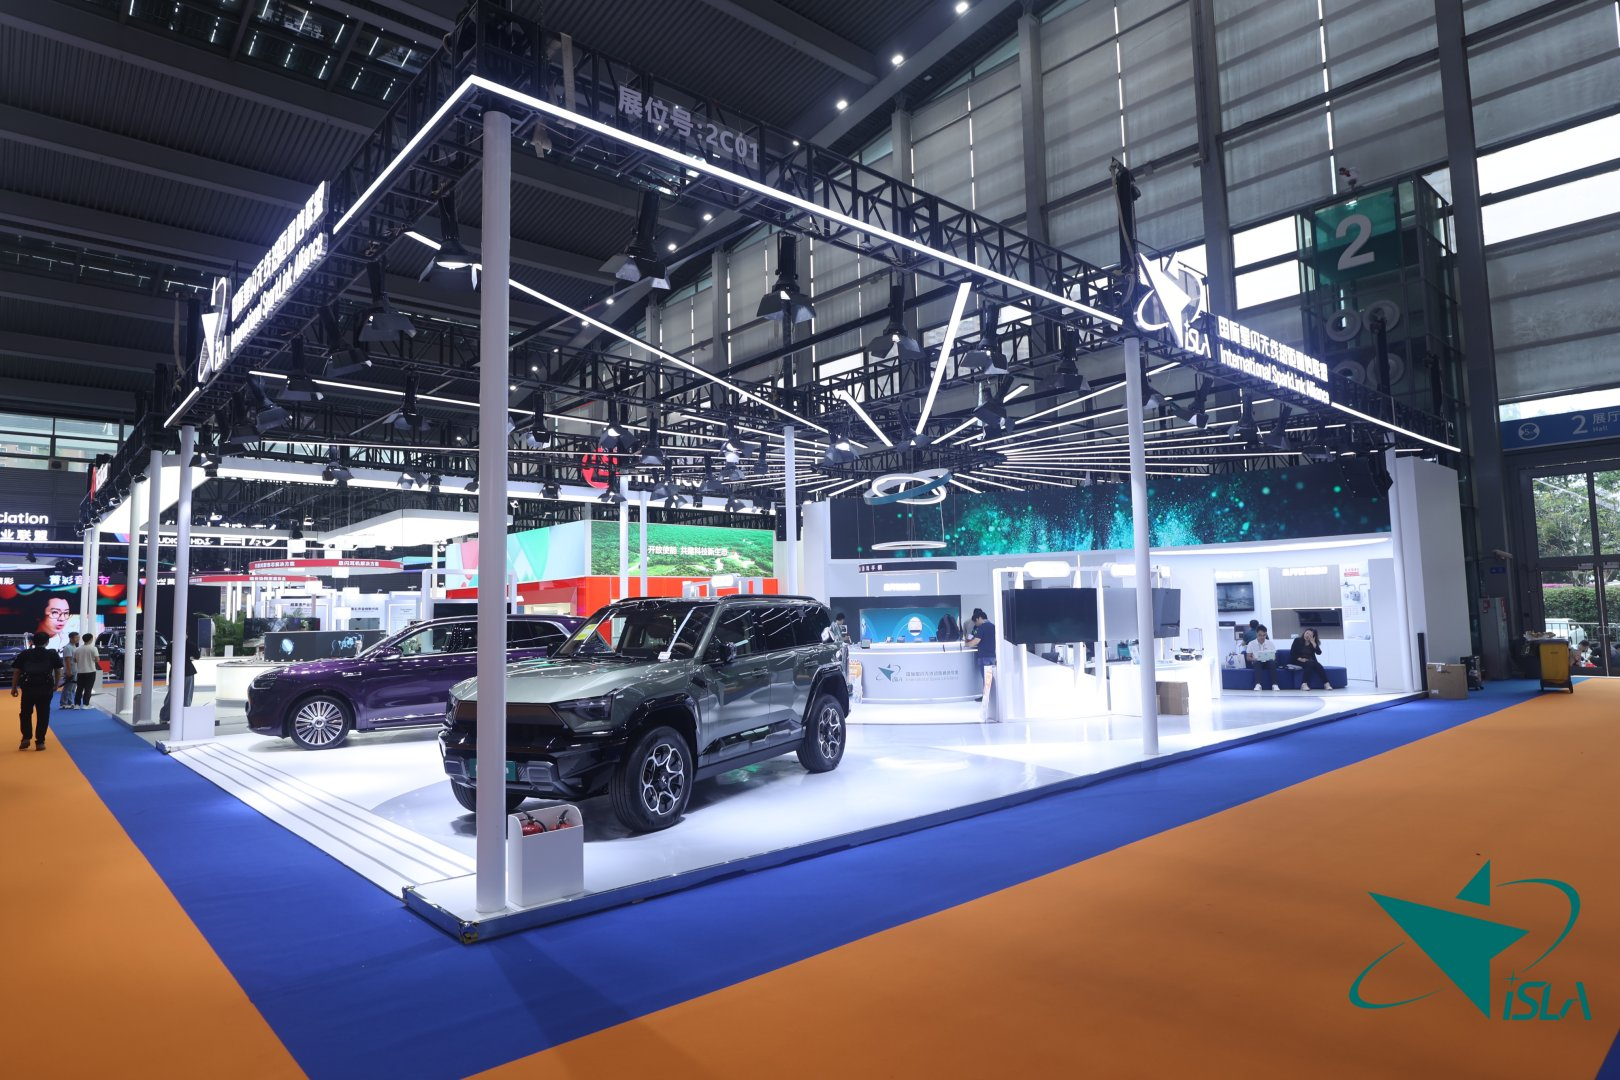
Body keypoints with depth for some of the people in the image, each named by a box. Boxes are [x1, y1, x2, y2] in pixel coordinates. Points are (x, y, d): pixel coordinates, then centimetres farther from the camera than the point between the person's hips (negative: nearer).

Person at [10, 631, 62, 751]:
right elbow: (58, 671, 7)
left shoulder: (24, 654, 5)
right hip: (45, 688, -1)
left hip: (28, 687, 1)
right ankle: (40, 742, 7)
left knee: (25, 713, 19)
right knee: (43, 715, 7)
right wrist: (56, 685, 19)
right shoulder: (53, 654, 4)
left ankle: (26, 738, 10)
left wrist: (14, 687, 11)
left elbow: (16, 671, 4)